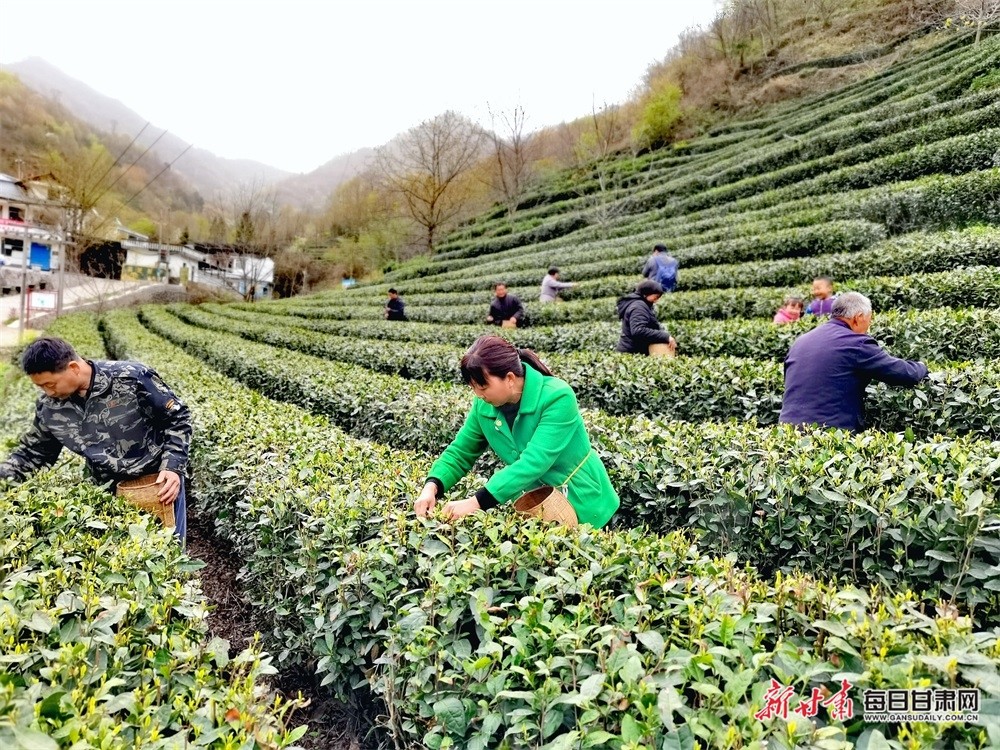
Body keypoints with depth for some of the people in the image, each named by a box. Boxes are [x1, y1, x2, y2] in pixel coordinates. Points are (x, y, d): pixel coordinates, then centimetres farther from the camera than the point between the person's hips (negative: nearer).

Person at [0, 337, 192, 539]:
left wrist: (173, 467, -19)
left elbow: (177, 418, -12)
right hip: (109, 493, 4)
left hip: (160, 484, -4)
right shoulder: (48, 407, -4)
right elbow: (33, 452, 12)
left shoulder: (132, 378, -20)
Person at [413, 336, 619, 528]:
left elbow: (533, 463, -36)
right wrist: (431, 487, -23)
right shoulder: (485, 406, -10)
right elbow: (459, 453, -2)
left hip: (581, 504, -4)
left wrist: (476, 502, -41)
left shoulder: (557, 398, -28)